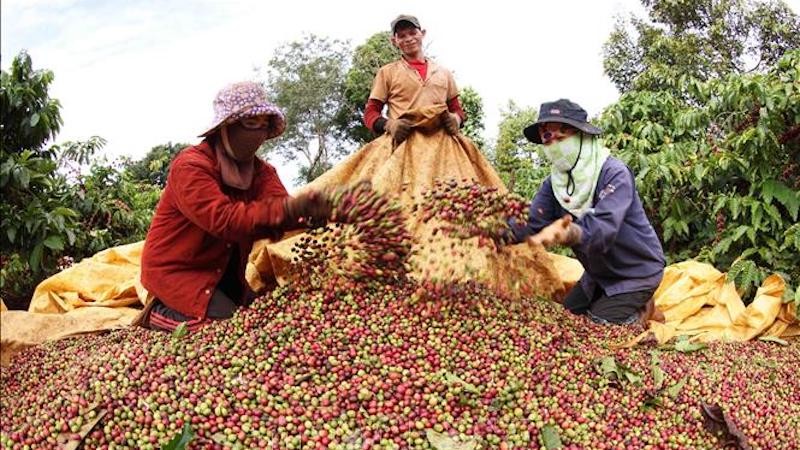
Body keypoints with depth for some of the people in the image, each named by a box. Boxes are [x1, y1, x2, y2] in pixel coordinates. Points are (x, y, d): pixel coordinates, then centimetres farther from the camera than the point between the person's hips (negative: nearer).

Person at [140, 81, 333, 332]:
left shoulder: (261, 171, 2)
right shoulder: (190, 165, -20)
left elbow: (278, 207, -18)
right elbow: (222, 218, -36)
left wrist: (310, 214, -44)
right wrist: (289, 209, -48)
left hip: (225, 272, 8)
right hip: (176, 271, -8)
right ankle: (163, 313, 4)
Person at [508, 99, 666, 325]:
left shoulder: (614, 173, -26)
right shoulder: (553, 183, -5)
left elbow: (603, 227, -42)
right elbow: (532, 224, -19)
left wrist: (568, 233, -64)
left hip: (636, 271, -7)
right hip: (599, 273, 7)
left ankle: (642, 313, 14)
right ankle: (635, 306, 28)